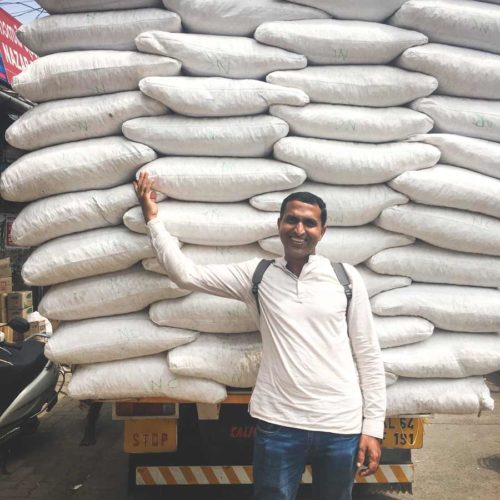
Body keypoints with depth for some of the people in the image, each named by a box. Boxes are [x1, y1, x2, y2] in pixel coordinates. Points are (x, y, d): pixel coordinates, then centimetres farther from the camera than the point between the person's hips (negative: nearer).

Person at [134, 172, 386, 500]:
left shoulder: (346, 278, 0)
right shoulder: (257, 275, 2)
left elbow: (368, 354, 2)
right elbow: (185, 273, -2)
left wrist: (373, 426, -1)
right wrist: (153, 218, 1)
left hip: (340, 427, 0)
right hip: (278, 425, 0)